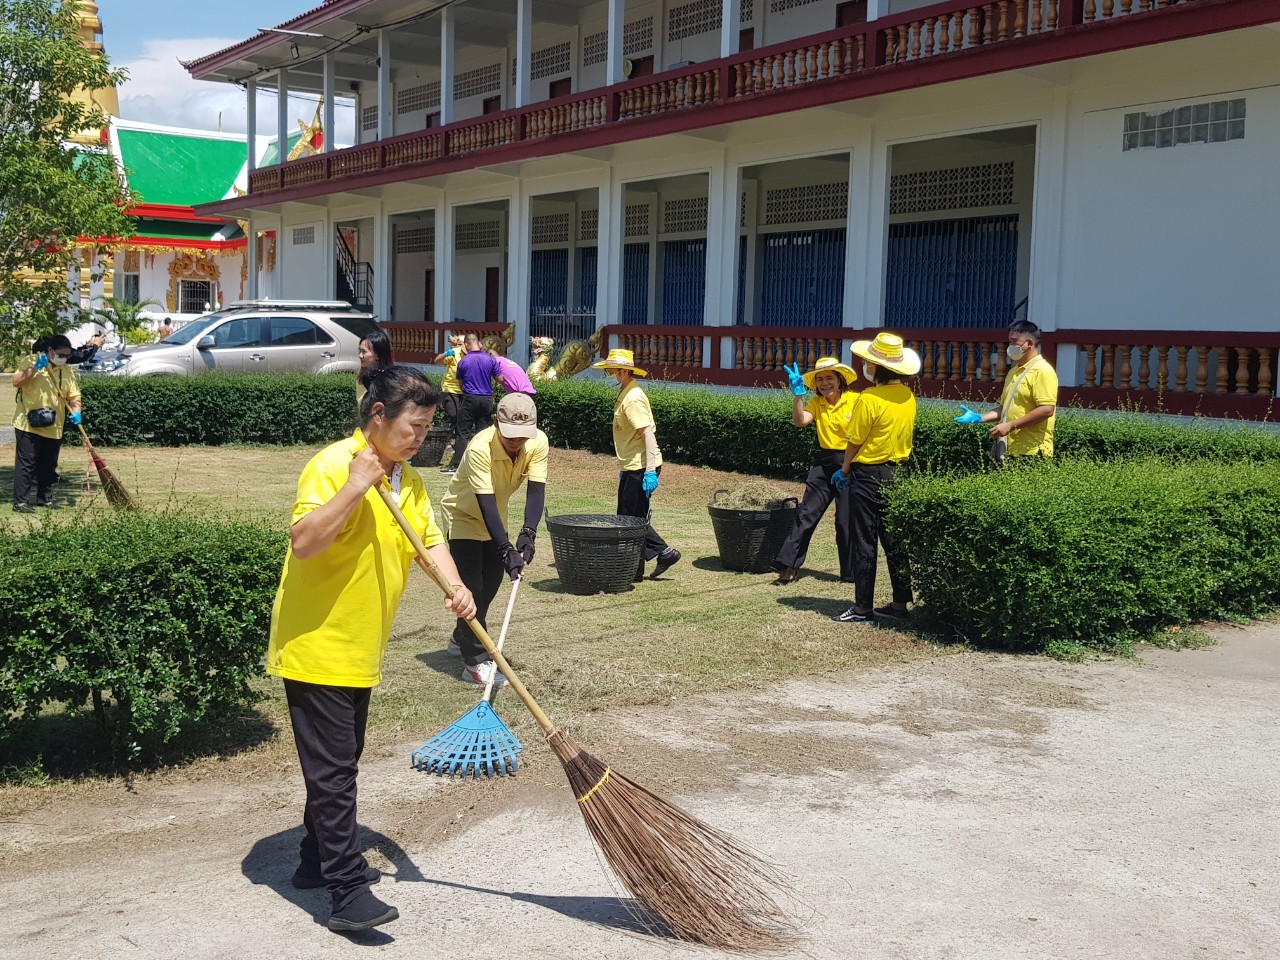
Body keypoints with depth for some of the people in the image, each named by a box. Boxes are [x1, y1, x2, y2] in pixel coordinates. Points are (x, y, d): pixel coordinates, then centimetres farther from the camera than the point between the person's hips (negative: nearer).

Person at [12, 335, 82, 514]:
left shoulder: (67, 371, 10)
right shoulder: (30, 361, -4)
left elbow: (74, 395, 8)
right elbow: (16, 382, -15)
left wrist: (76, 412, -11)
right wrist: (35, 368, -23)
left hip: (54, 428, 5)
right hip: (28, 425, -5)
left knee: (49, 465, 12)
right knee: (26, 463, -6)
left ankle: (45, 498, 24)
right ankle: (20, 502, -3)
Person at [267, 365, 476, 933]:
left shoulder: (408, 481, 9)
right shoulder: (333, 465, -19)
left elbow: (430, 537, 5)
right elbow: (302, 543, -29)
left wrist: (455, 586, -13)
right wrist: (355, 488, -34)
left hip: (361, 651, 9)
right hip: (316, 647, -9)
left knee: (339, 763, 19)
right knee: (332, 769, -6)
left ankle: (319, 860, 33)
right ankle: (347, 891, -1)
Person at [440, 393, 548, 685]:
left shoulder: (538, 442, -24)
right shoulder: (480, 448, -38)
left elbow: (536, 491, -27)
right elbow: (486, 504, -40)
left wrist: (528, 533, -41)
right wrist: (506, 549, -45)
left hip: (495, 517, 6)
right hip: (464, 515, -6)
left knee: (491, 583, 15)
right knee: (471, 587, -11)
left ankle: (462, 638, 38)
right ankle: (475, 663, -6)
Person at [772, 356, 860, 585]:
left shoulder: (855, 401, -9)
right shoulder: (816, 403, 2)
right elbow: (799, 421, -14)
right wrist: (798, 393, -26)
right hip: (823, 463, 4)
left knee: (846, 521, 2)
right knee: (806, 514, 0)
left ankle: (850, 573, 16)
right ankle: (789, 566, 3)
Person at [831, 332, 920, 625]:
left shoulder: (869, 399, -18)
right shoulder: (908, 396, 4)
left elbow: (855, 442, -12)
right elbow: (905, 434, 12)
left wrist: (844, 470, 4)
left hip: (869, 476, -7)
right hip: (897, 473, 7)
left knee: (865, 543, 0)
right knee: (894, 540, 13)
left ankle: (863, 608, 4)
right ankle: (900, 603, 18)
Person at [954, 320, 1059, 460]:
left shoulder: (1042, 371, -10)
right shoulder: (1014, 372, 19)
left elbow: (1047, 409, -20)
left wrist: (1010, 426, -20)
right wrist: (979, 417, 9)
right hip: (1010, 451, 8)